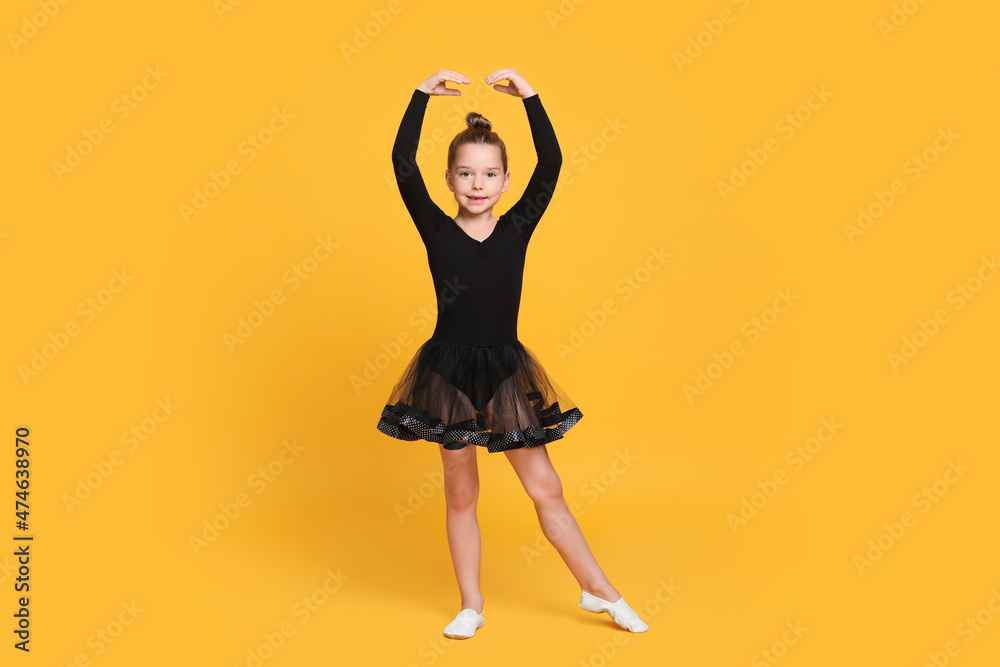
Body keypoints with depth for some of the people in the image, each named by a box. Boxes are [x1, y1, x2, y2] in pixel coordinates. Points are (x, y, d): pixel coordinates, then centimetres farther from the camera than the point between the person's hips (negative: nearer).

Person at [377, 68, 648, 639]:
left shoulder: (517, 229, 0)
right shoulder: (436, 230, -3)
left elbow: (551, 163, -9)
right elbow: (403, 163, -11)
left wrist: (528, 95, -9)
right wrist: (424, 94, -11)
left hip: (506, 370, 0)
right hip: (450, 371, 0)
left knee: (547, 490, 7)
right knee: (461, 494, 12)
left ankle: (600, 591, 23)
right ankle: (472, 606, 27)